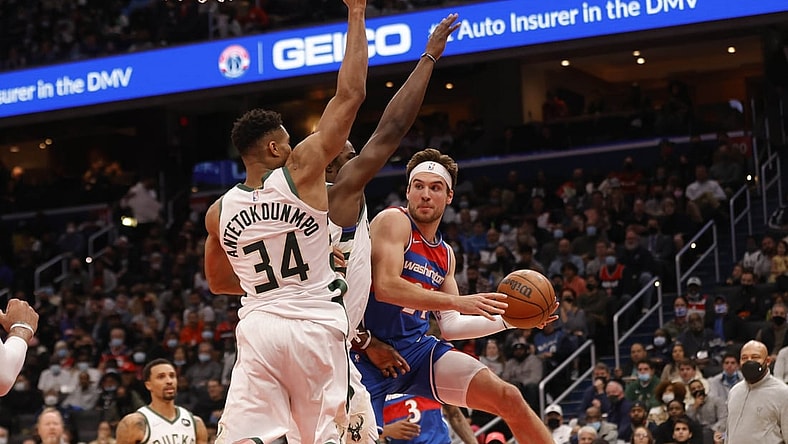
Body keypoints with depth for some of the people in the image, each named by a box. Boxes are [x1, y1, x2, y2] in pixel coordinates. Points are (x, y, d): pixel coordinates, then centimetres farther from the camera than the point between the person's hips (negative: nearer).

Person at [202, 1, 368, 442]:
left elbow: (218, 282, 25)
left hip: (258, 324, 3)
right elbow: (351, 95, -4)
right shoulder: (300, 172, -4)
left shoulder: (219, 212, 9)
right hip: (316, 325, -3)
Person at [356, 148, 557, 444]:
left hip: (416, 346, 6)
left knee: (507, 397, -9)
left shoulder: (445, 255, 14)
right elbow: (385, 287, -23)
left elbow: (450, 326, 16)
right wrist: (458, 301, -25)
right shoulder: (394, 221, -9)